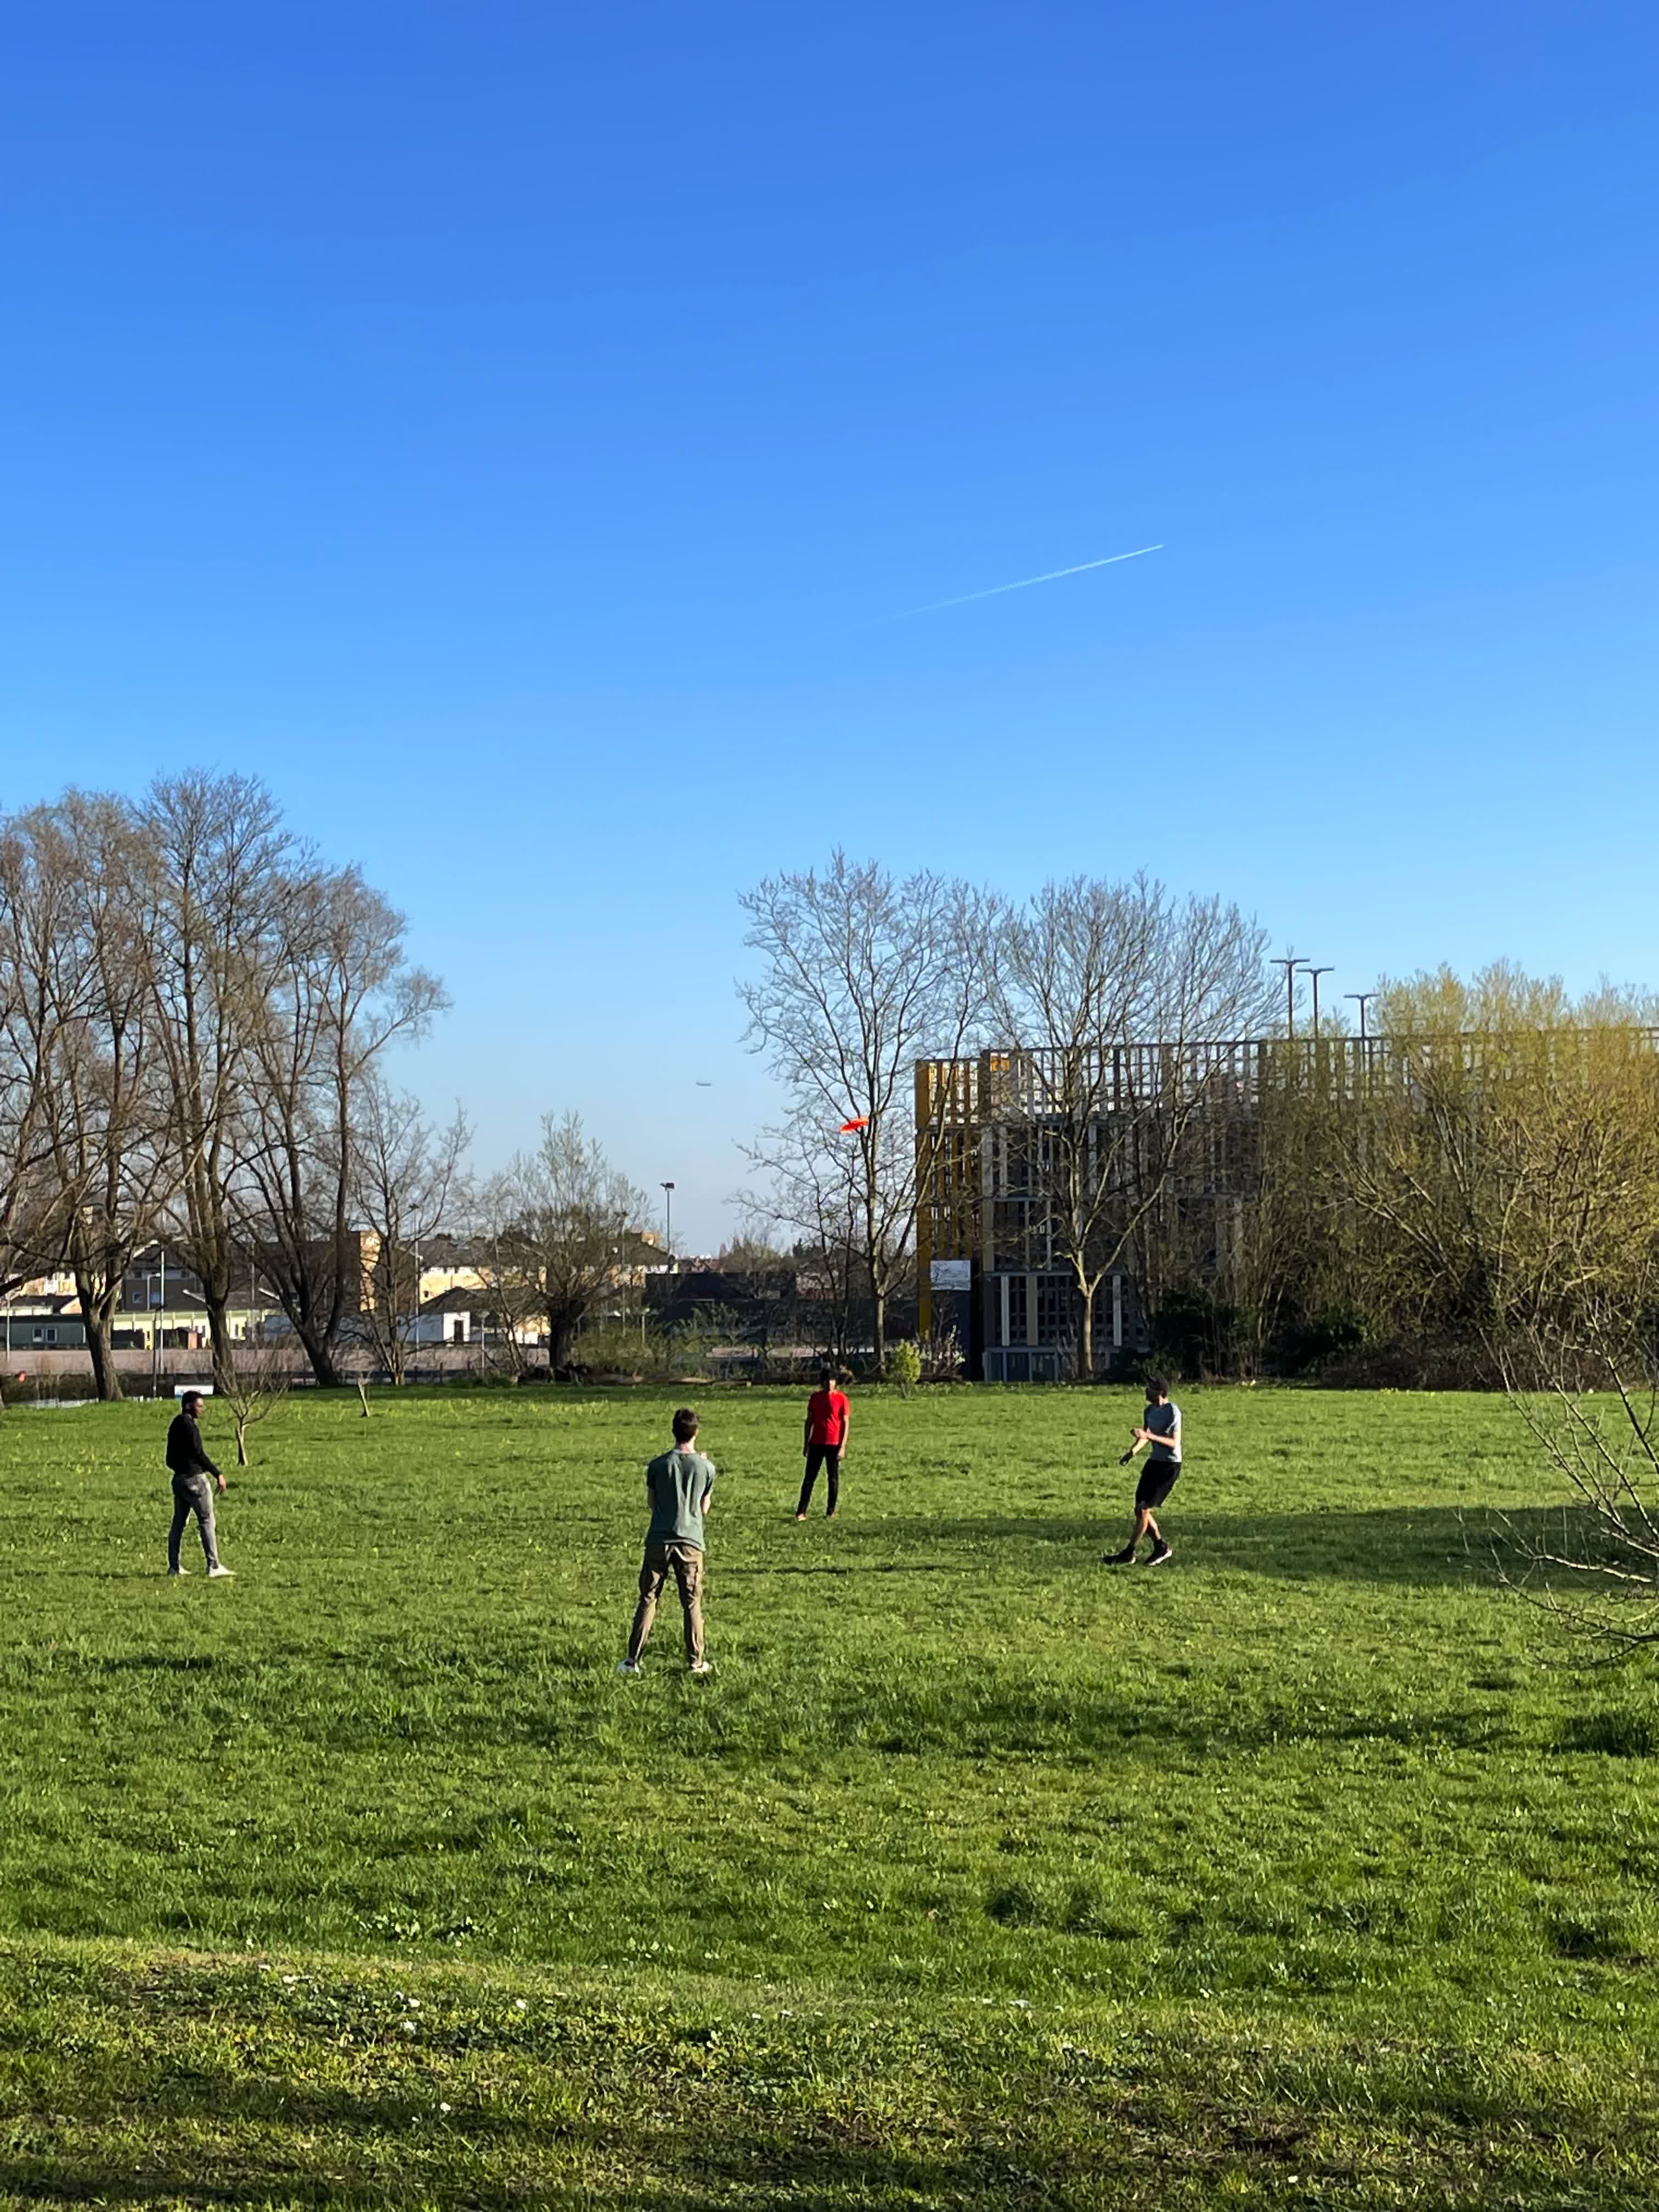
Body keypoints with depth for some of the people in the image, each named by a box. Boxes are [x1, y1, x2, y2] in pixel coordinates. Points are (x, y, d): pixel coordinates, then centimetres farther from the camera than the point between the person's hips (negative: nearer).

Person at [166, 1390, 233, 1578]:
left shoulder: (175, 1426, 15)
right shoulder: (189, 1426, -14)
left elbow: (170, 1460, 20)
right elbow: (199, 1454, -18)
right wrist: (218, 1475, -14)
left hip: (179, 1478, 9)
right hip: (194, 1478, -9)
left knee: (178, 1522, 11)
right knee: (207, 1521, -7)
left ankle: (173, 1566, 12)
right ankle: (214, 1566, -9)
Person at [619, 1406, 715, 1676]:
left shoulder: (658, 1465, -3)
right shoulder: (706, 1467, -2)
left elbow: (652, 1502, 8)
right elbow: (704, 1508, 10)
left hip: (659, 1541, 0)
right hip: (691, 1542, 0)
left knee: (648, 1600, 5)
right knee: (692, 1604, 8)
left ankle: (633, 1660, 3)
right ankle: (696, 1662, 11)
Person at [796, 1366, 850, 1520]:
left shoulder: (841, 1398, -3)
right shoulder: (815, 1397, 6)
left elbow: (845, 1423, -4)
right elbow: (809, 1420, 12)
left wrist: (843, 1446, -10)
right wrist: (806, 1443, 8)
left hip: (834, 1444, -3)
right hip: (816, 1443, 3)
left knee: (833, 1479, 4)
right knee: (809, 1478, 2)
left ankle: (830, 1512, 12)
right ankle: (801, 1512, 3)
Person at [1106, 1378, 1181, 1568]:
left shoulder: (1173, 1412, -16)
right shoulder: (1149, 1411, 7)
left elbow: (1174, 1443, -21)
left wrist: (1150, 1436, -31)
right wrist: (1133, 1451, 0)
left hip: (1170, 1465, -8)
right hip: (1154, 1461, 8)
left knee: (1143, 1509, -10)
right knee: (1140, 1510, 6)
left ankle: (1129, 1554, -3)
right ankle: (1161, 1548, 22)